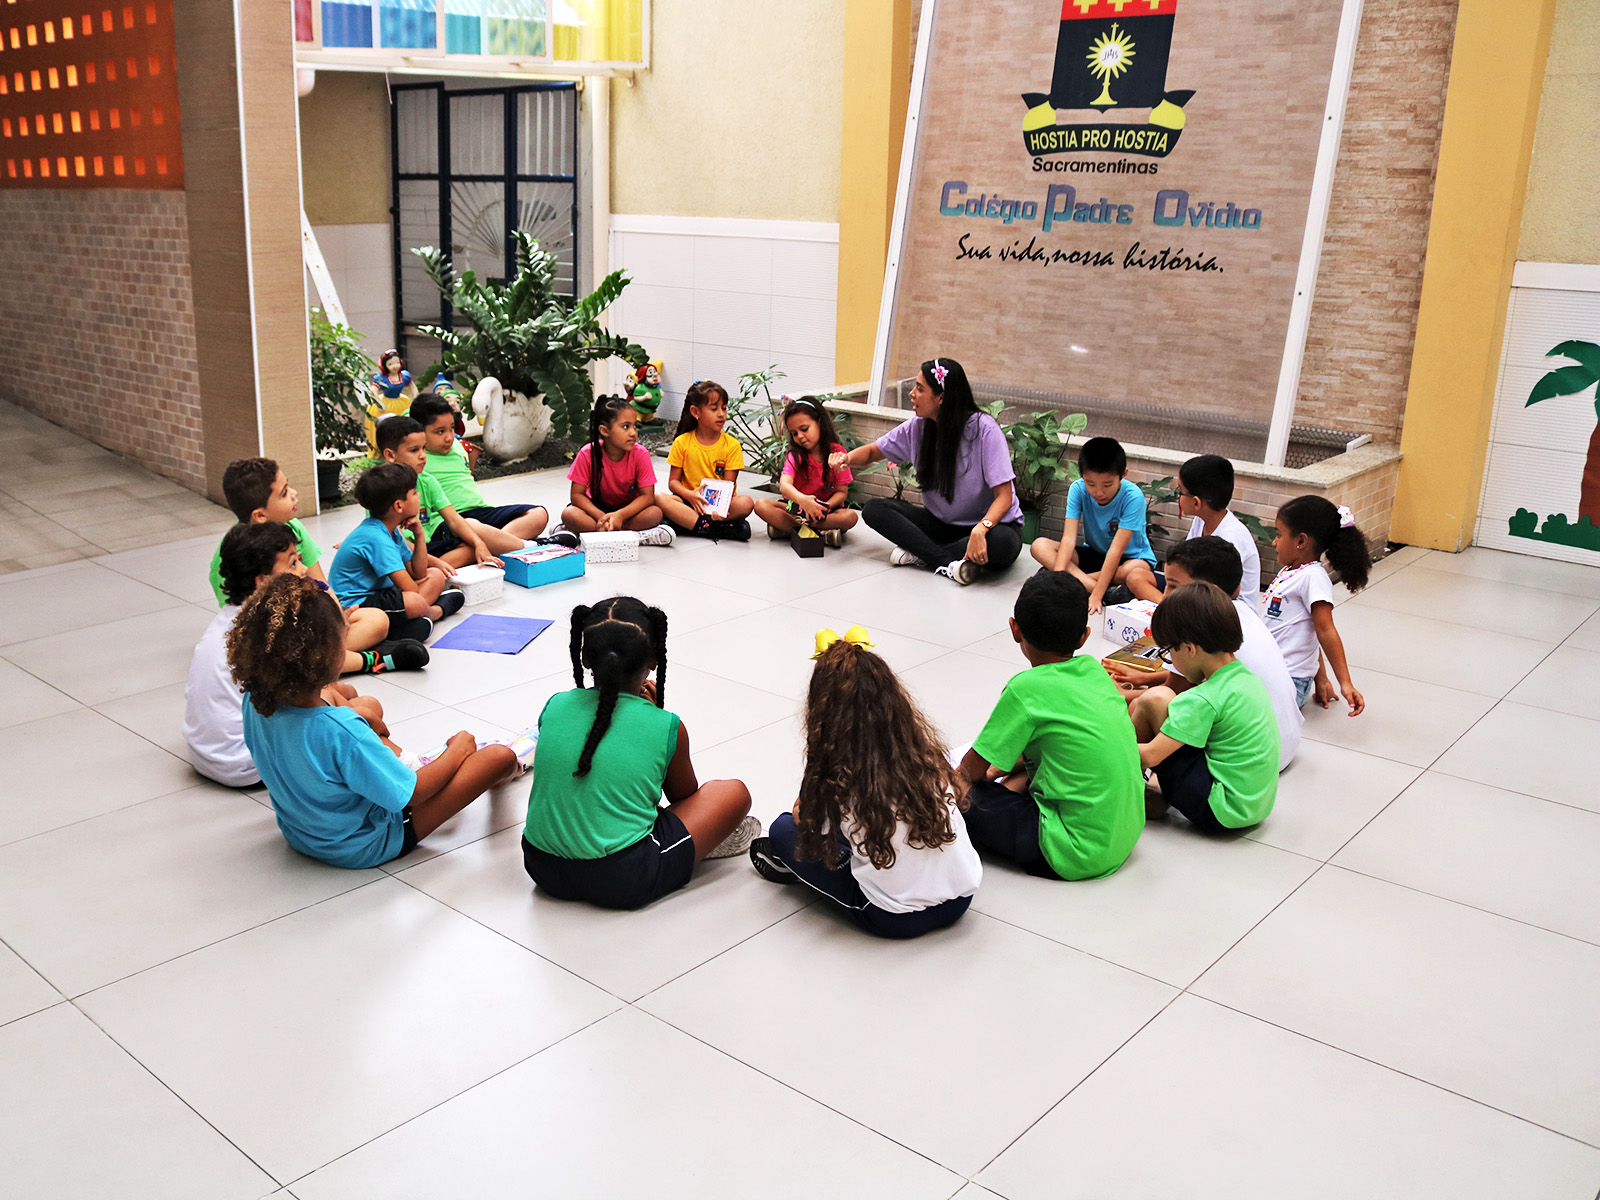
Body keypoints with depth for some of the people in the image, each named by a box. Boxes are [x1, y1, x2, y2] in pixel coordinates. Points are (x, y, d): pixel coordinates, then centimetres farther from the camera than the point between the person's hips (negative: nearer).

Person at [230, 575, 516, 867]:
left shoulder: (254, 702, -18)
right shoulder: (341, 731, -40)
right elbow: (411, 793, -24)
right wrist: (458, 749, -9)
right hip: (363, 848, -7)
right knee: (500, 756, -6)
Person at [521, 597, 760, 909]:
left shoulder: (554, 707, 0)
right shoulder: (667, 727, -9)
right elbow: (685, 795, 12)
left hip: (543, 870, 5)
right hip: (624, 883, -4)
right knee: (735, 792, 9)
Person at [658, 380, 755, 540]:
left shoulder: (732, 445, 1)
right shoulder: (682, 443, 3)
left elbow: (729, 484, -3)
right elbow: (673, 481, 3)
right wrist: (690, 495, -20)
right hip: (690, 502, 0)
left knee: (746, 503, -30)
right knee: (661, 499, -29)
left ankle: (685, 521, -27)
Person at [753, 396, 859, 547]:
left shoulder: (837, 453, -6)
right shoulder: (795, 456, -5)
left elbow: (842, 491, -6)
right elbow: (784, 485, -24)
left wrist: (825, 507, -27)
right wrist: (802, 500, -46)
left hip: (826, 508, -1)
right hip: (797, 506, 1)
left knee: (850, 517, -32)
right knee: (761, 505, -24)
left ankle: (787, 528, -32)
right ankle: (823, 532, -33)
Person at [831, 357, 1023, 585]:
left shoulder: (984, 429, -19)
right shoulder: (918, 427, -3)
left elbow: (1004, 496, -22)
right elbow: (873, 452, 12)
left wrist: (980, 529, -42)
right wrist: (847, 459, -13)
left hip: (990, 523, -5)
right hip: (941, 523, 5)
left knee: (1004, 543, -40)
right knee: (873, 509, -15)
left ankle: (921, 553, -23)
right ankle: (948, 564, -27)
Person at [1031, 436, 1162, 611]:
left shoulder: (1133, 497, -25)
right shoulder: (1078, 489, -16)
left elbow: (1117, 548, -30)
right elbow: (1069, 538, -23)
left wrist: (1096, 595, -36)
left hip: (1130, 557, -4)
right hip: (1094, 554, 4)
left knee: (1136, 576, -41)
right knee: (1040, 546, -21)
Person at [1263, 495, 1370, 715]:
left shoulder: (1312, 577, -12)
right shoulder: (1289, 572, 17)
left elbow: (1325, 631, -17)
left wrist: (1345, 683, -22)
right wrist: (1320, 678, 20)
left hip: (1290, 681, -10)